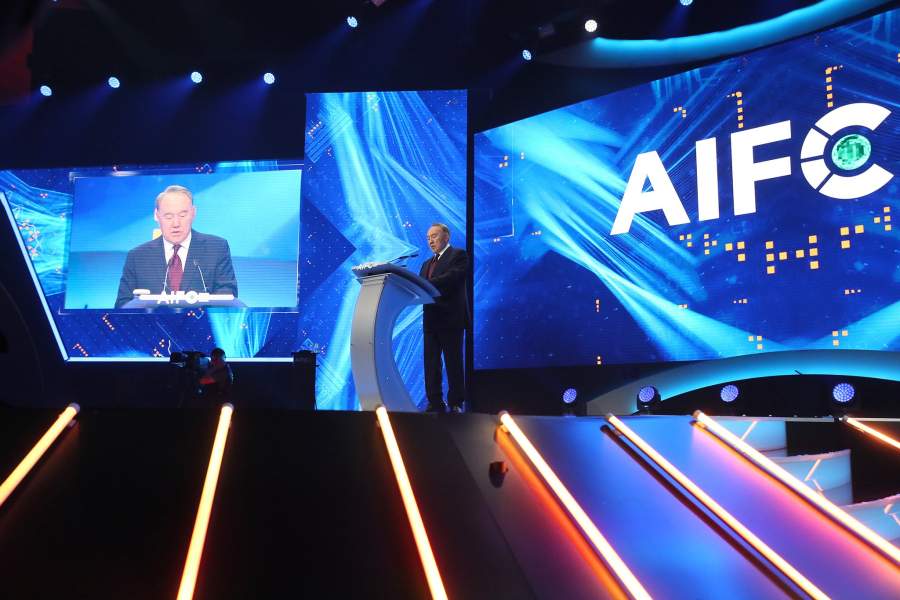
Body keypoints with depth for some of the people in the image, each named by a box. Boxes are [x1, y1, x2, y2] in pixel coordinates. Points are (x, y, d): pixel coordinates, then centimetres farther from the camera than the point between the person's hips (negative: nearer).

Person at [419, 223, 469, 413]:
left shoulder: (459, 255, -1)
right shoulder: (427, 263, 23)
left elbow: (452, 278, -19)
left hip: (451, 318, -7)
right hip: (431, 319, 7)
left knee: (453, 363, -1)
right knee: (431, 363, 4)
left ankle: (456, 404, 5)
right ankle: (435, 403, 9)